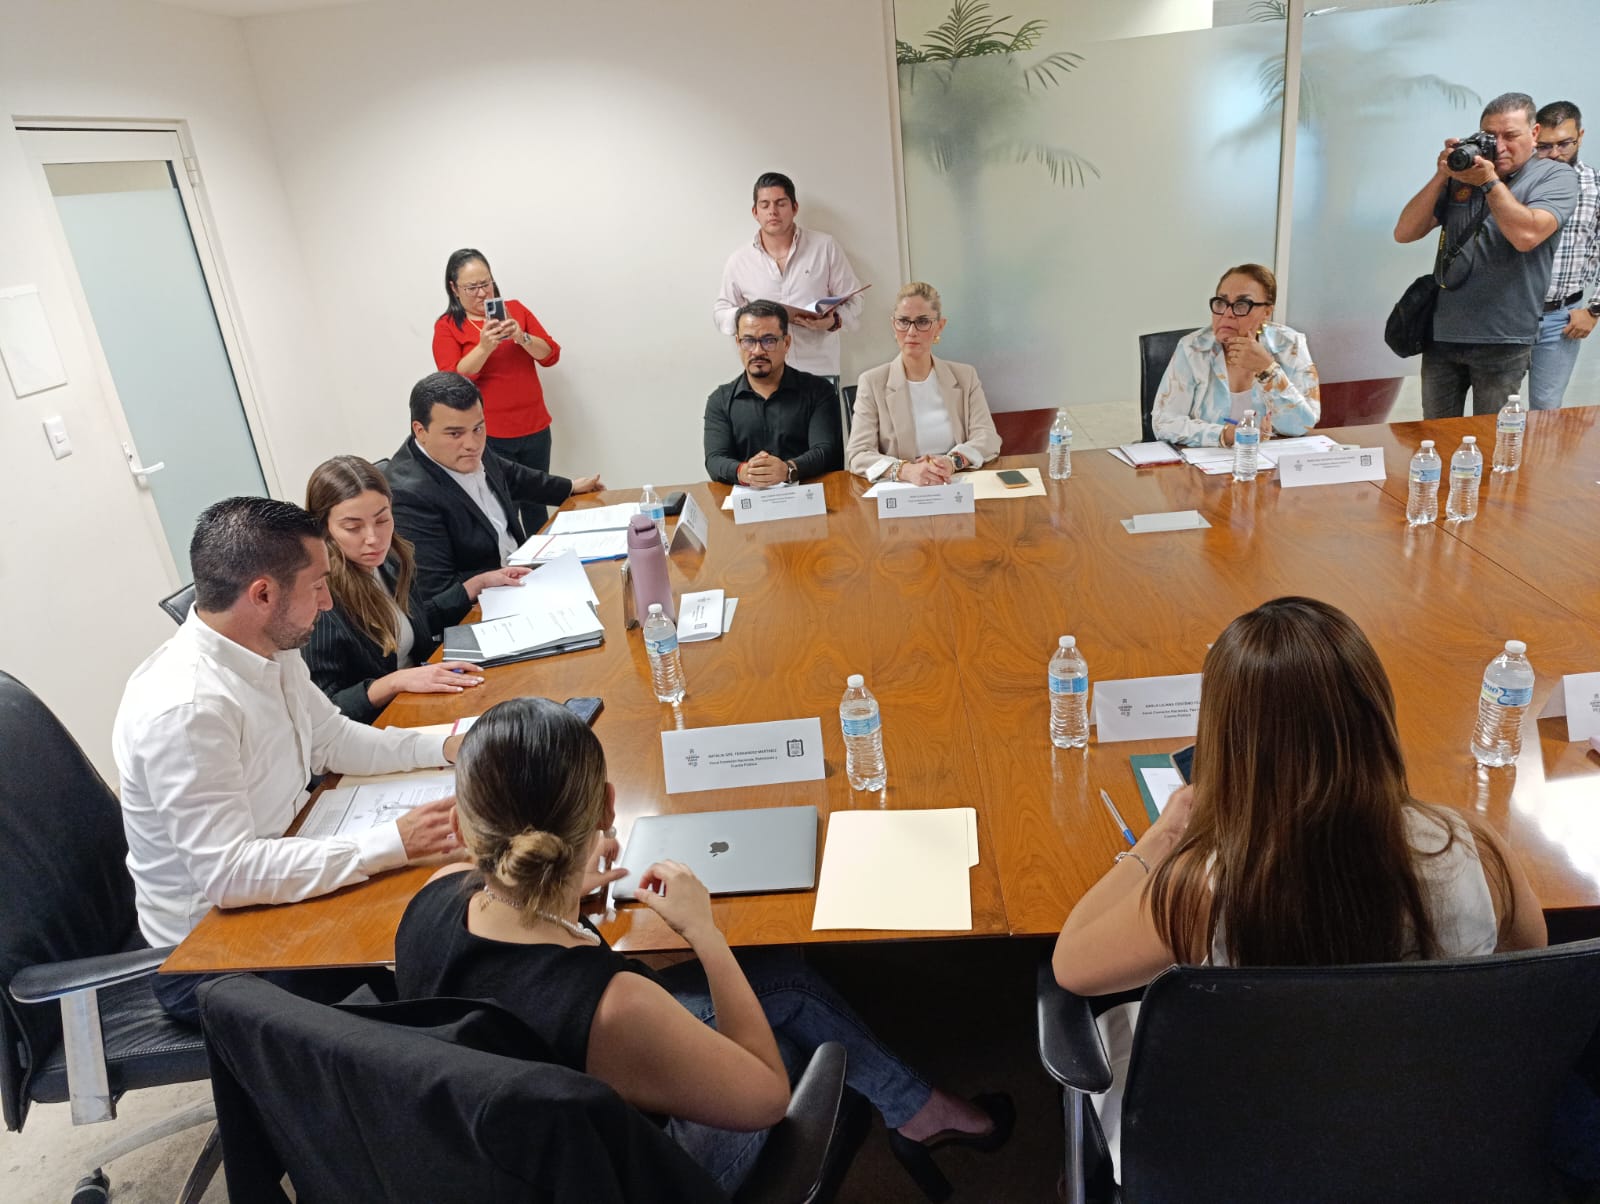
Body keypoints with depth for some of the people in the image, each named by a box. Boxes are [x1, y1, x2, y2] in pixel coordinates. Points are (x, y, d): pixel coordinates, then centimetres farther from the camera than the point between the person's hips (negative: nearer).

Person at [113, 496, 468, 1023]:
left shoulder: (270, 650, -4)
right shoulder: (185, 708, -30)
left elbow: (331, 739, 10)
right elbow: (226, 873, -31)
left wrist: (443, 746, -3)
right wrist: (391, 844, -33)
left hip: (279, 875, 8)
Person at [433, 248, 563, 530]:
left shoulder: (515, 309, 8)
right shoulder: (447, 326, 0)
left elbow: (551, 355, 3)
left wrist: (521, 337, -16)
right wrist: (484, 346, -23)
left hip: (535, 429, 3)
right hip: (489, 437, -3)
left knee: (536, 505, 9)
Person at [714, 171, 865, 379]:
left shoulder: (825, 247, 6)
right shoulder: (738, 261, 9)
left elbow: (852, 302, 8)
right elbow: (720, 313, 16)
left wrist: (834, 321, -14)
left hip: (820, 371, -1)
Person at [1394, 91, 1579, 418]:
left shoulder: (1555, 176, 1)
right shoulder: (1462, 174, 11)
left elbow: (1526, 235, -18)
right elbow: (1404, 233, 3)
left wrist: (1490, 181, -13)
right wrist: (1440, 176, -7)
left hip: (1502, 341, -3)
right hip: (1442, 334, 3)